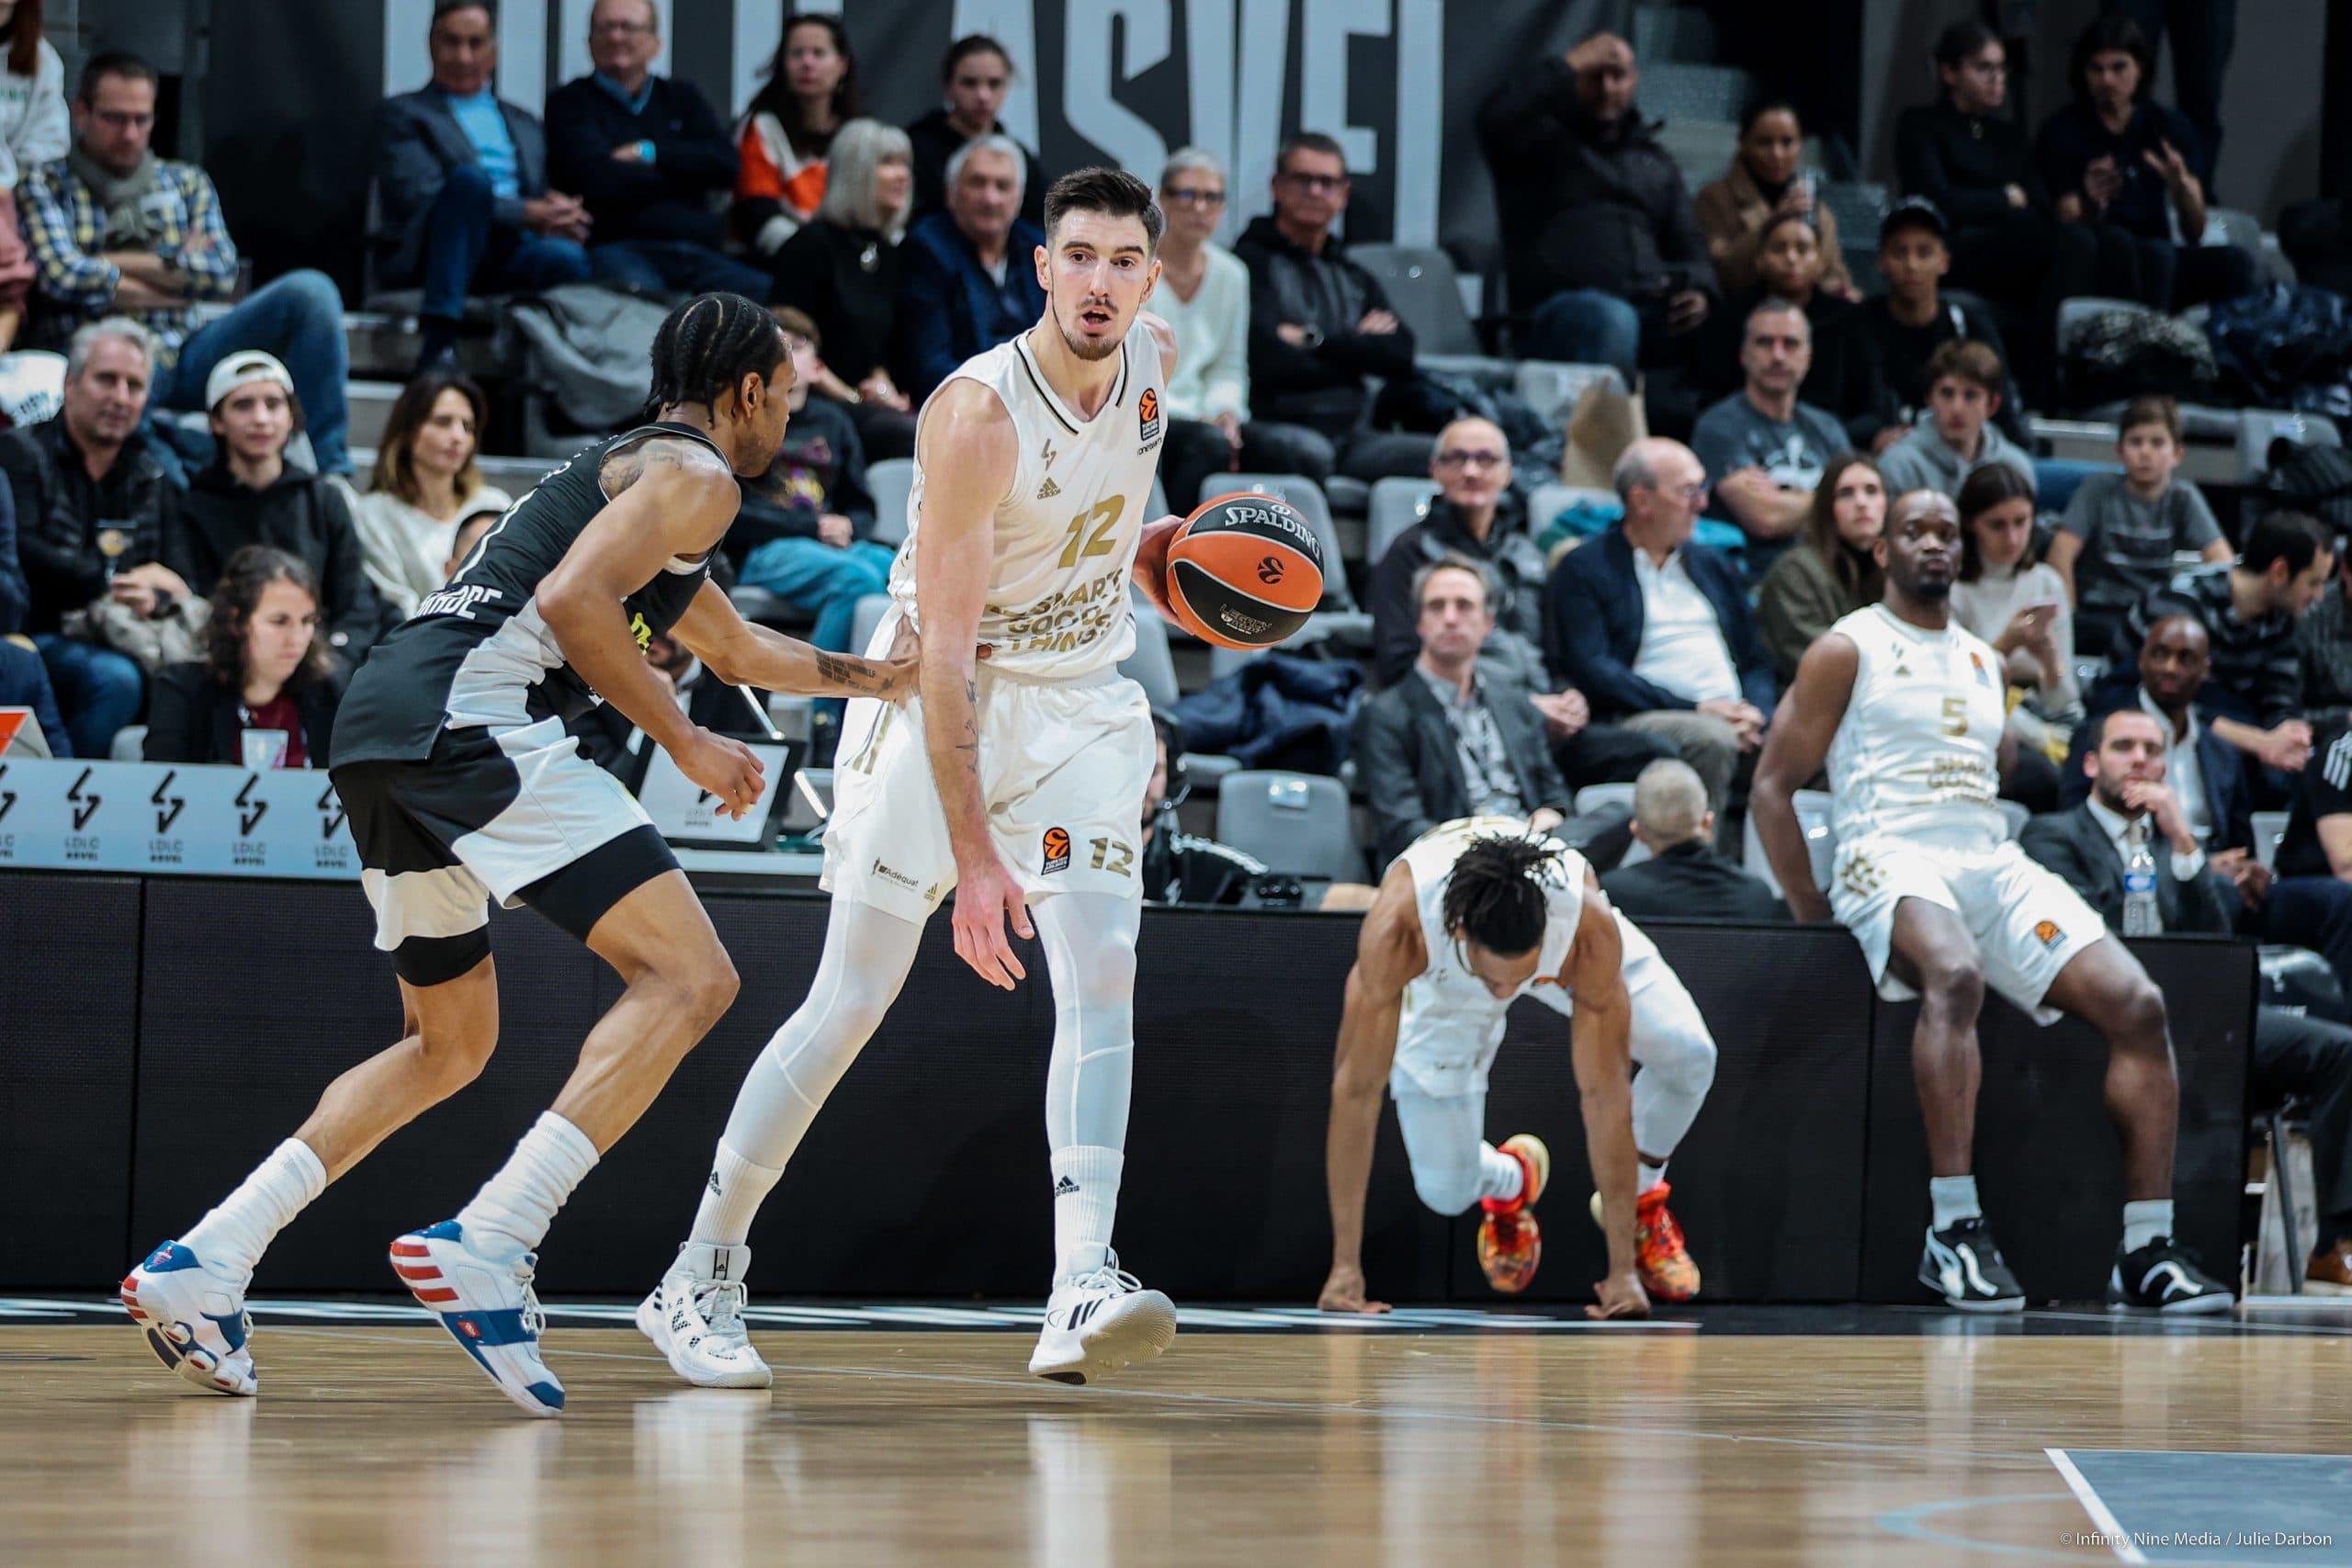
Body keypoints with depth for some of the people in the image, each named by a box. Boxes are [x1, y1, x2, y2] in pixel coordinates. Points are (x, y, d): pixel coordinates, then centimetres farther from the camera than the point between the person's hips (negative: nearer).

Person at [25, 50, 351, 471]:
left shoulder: (186, 182, 22)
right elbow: (62, 275, -7)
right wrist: (173, 268, 3)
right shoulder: (46, 187, 12)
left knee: (311, 291, -17)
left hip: (185, 356, 5)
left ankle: (331, 473, -18)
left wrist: (114, 264, -1)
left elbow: (221, 274, 5)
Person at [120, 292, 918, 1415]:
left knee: (451, 1047, 23)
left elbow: (738, 652, 49)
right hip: (467, 721, -10)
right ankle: (486, 1246, -27)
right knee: (688, 978, -13)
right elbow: (573, 600, -15)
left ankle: (200, 1266, 12)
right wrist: (685, 744, -7)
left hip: (380, 733, 10)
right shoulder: (694, 476, 3)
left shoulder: (623, 471, 34)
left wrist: (878, 678, 56)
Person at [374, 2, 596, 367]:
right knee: (471, 177, -35)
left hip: (514, 255, 3)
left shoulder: (526, 125, 29)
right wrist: (527, 214, -10)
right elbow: (418, 197, -3)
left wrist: (563, 214, -6)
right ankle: (438, 345, -41)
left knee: (566, 256, -33)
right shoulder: (402, 114, 12)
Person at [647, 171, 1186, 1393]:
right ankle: (700, 1279, 11)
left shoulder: (1152, 363, -4)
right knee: (852, 1002, -4)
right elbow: (946, 649, -27)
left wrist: (1148, 552, 2)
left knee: (1101, 974, -15)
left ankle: (1082, 1292, -25)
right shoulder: (978, 414, -24)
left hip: (1081, 705, 5)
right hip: (938, 701, -5)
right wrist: (972, 853, -31)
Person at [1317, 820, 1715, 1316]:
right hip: (1442, 976, 0)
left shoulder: (1591, 927, -42)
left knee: (1688, 1054, -23)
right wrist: (1345, 1267, -37)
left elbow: (1603, 1092, -36)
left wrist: (1623, 1270, -33)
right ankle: (1511, 1182, 30)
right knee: (1445, 1191, -9)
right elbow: (1356, 1087, -38)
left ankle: (1642, 1198, 10)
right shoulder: (1398, 925, -45)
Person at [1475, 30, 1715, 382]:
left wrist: (1699, 292, -4)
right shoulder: (1542, 141, 13)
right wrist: (1571, 64, -2)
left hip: (1650, 314, 4)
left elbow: (1689, 244, 20)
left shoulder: (1656, 161, 27)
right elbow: (1494, 119, -10)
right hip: (1559, 310, -4)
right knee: (1612, 319, -41)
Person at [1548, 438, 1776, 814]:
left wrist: (1756, 713, -2)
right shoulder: (1583, 569, 7)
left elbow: (1756, 659, 23)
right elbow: (1589, 670, -6)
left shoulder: (1713, 567, 28)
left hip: (1733, 721, 5)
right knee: (1712, 738, -37)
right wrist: (1694, 709, -13)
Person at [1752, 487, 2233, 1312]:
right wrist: (1809, 911, -6)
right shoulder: (1848, 650, 4)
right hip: (1893, 862, -7)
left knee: (2138, 1003, -13)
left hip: (1994, 864, 7)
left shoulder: (1982, 661, 22)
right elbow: (1773, 786, 1)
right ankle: (1953, 1229, -40)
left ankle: (2147, 1250, -14)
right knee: (1956, 975, -40)